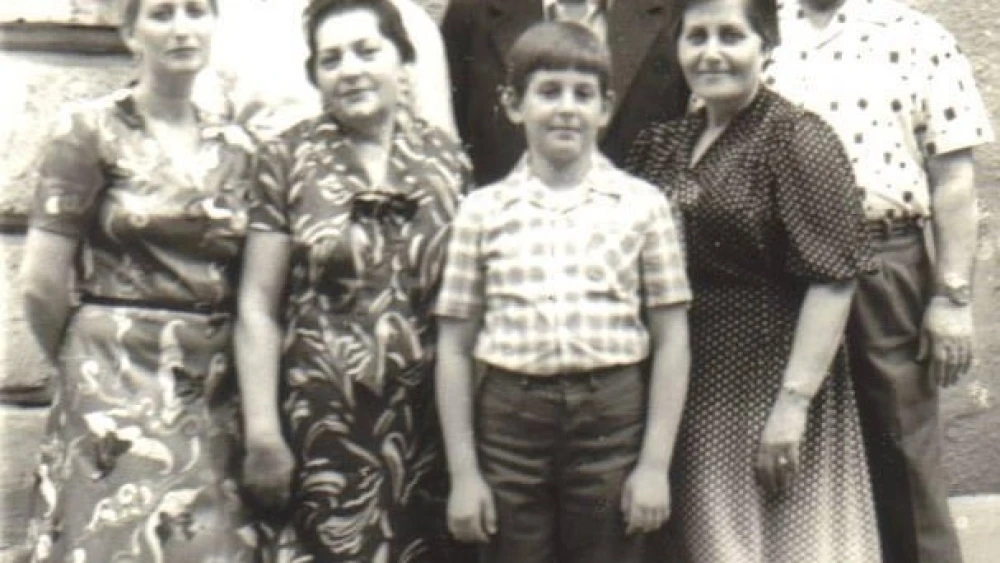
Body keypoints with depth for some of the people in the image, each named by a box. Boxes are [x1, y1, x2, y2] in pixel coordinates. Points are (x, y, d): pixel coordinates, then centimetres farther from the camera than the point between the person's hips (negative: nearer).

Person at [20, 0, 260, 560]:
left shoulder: (237, 148, 12)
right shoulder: (91, 129, -2)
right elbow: (43, 285, -4)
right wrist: (89, 364, 7)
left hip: (216, 392, 4)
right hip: (118, 387, -4)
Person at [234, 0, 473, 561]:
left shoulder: (448, 160, 6)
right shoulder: (288, 160, 0)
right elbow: (258, 308, -1)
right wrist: (262, 434, -6)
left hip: (430, 423, 2)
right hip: (323, 423, -2)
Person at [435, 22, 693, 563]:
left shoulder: (641, 205, 2)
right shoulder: (483, 211, 4)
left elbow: (670, 340, 3)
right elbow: (455, 347, 5)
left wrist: (655, 463, -1)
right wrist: (463, 472, 2)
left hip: (612, 417, 0)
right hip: (510, 421, 1)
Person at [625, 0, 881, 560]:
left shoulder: (798, 139, -9)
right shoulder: (665, 144, 10)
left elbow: (833, 278, -16)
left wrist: (794, 402, -20)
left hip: (769, 383, -6)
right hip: (684, 394, 6)